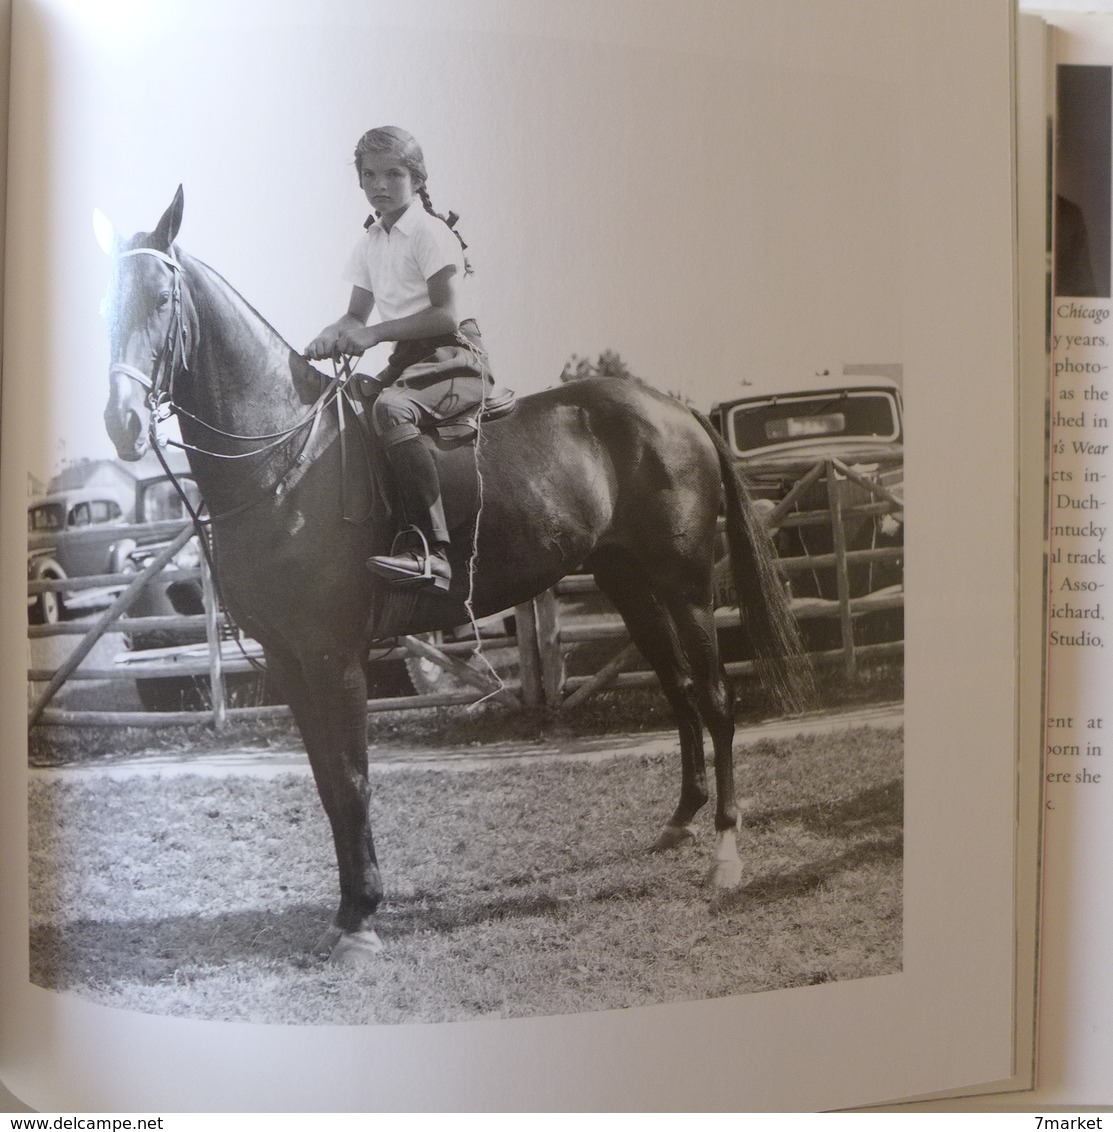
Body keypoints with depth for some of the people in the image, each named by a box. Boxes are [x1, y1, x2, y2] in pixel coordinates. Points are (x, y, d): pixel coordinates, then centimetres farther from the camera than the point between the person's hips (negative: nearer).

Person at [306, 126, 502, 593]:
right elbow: (357, 313, 18)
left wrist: (373, 334, -21)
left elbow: (447, 314, -18)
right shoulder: (370, 241, 17)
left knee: (391, 408, -35)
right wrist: (332, 336, -5)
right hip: (407, 361, 9)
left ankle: (429, 550, -43)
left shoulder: (430, 233, -8)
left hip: (454, 359, -9)